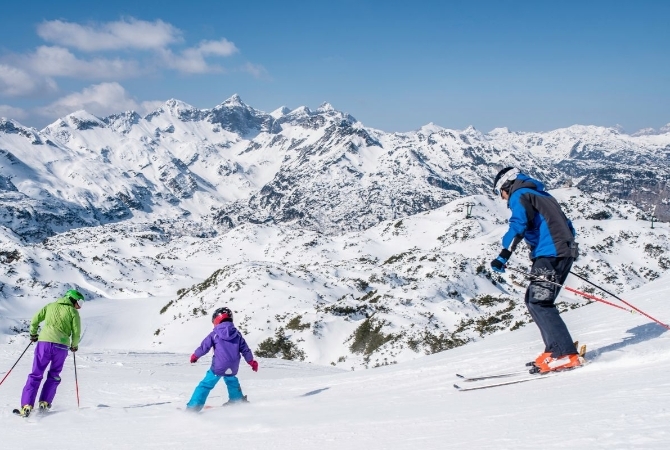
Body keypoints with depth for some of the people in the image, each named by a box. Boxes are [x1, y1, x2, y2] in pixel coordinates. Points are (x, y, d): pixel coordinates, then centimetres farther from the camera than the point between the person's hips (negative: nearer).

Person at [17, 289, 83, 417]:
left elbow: (35, 319, 13)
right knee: (54, 376, 18)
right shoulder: (73, 312, 8)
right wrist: (74, 345, 20)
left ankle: (27, 405, -5)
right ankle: (44, 403, 9)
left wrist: (33, 334, 29)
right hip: (61, 346, -2)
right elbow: (76, 332, 2)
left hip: (44, 342, 2)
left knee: (36, 375, 5)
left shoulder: (51, 306, 17)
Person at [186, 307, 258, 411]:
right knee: (231, 380, 34)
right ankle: (237, 399, 43)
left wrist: (195, 356, 16)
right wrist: (252, 362, 25)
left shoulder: (215, 334, -4)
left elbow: (204, 347, -2)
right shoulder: (237, 334, 8)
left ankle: (193, 407, -5)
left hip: (218, 367, -4)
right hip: (232, 367, 4)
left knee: (206, 385, 2)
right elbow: (245, 349, 12)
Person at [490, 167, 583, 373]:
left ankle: (565, 354, -18)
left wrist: (504, 255, -27)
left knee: (538, 303, -12)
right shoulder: (541, 195, 27)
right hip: (564, 253, 10)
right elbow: (566, 225, 31)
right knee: (534, 300, 13)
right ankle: (556, 349, 8)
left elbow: (518, 225, -19)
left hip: (549, 255, -10)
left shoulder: (520, 195, -1)